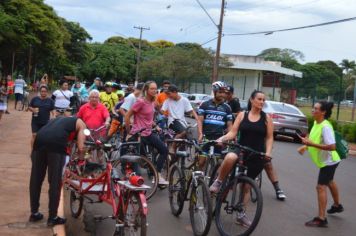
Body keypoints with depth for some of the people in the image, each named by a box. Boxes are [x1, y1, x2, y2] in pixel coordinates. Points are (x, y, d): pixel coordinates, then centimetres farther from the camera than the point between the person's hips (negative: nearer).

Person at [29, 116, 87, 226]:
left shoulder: (58, 119, 40)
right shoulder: (80, 123, 25)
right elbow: (80, 147, 14)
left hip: (39, 139, 5)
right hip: (56, 143, -5)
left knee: (36, 179, 16)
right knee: (55, 182, 6)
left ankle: (34, 213, 28)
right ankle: (52, 217, 12)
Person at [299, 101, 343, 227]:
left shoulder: (325, 127, -29)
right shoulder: (316, 123, -1)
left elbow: (332, 146, -35)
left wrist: (312, 144, -35)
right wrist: (307, 143, -2)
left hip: (328, 161, -10)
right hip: (326, 160, 10)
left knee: (321, 187, -13)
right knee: (329, 182, 28)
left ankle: (321, 219, -10)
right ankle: (337, 205, 51)